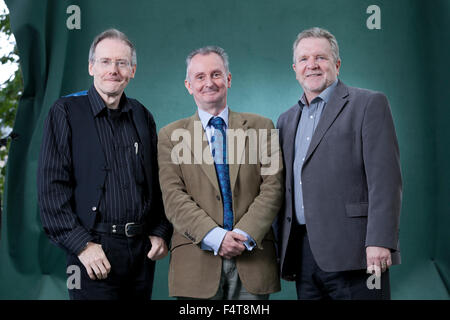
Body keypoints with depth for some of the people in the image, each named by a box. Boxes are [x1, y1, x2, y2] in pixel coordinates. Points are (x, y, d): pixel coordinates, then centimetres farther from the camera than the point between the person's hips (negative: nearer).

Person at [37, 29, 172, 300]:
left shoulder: (142, 116, 11)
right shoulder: (66, 112, -2)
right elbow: (52, 187, -8)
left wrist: (161, 233, 6)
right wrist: (81, 245, -14)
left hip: (143, 249, 4)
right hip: (94, 251, -4)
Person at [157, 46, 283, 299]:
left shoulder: (260, 127, 9)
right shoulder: (171, 136, 7)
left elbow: (272, 188, 1)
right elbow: (174, 198, -2)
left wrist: (245, 235, -11)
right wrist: (215, 236, -14)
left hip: (253, 257, 1)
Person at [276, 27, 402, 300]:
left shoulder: (369, 104, 0)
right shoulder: (287, 120, 19)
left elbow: (386, 180, -9)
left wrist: (379, 242, -17)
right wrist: (284, 249, 14)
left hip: (352, 254, -5)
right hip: (303, 254, 6)